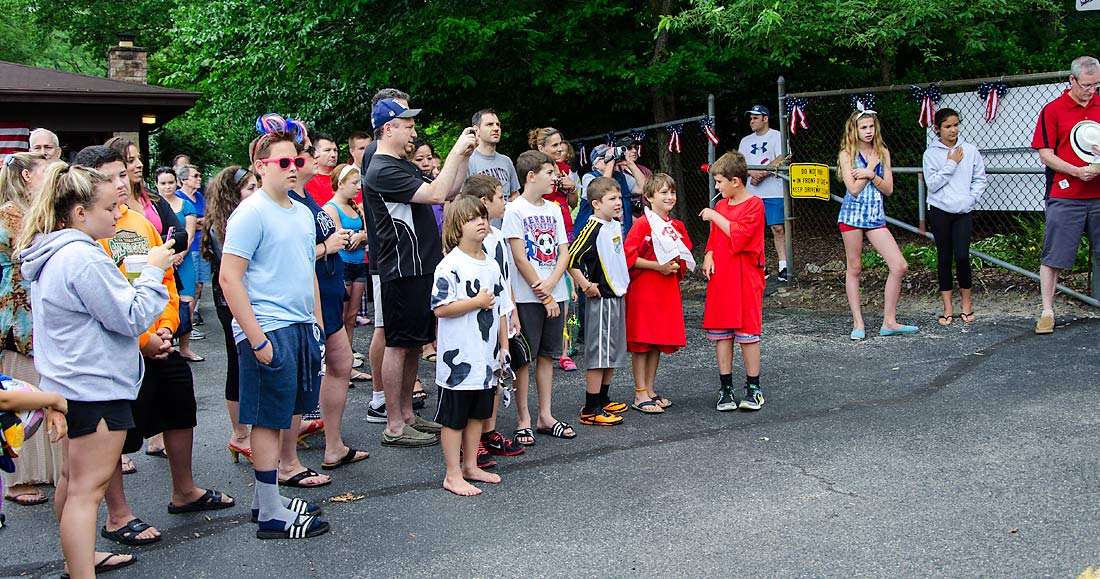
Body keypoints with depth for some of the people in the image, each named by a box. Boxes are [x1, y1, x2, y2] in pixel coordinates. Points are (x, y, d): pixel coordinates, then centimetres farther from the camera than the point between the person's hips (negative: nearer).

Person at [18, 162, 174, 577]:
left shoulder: (52, 254, 11)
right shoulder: (84, 258, -22)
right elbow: (131, 318, -20)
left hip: (69, 382, 11)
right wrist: (152, 270, -10)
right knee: (87, 488, -8)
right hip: (96, 386, -11)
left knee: (73, 477, 21)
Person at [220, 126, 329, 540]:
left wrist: (316, 322, 18)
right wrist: (257, 339, -19)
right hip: (268, 331, -8)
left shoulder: (302, 213, 14)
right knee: (269, 420, -1)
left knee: (287, 414, 14)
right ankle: (271, 515, 7)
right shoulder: (251, 213, -11)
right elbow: (229, 278, -16)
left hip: (301, 327, 8)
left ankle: (268, 497, 27)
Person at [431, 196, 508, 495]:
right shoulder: (451, 265, -12)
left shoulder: (492, 265, 10)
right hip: (459, 356, -7)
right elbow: (440, 308, -19)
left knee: (478, 412, 16)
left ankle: (470, 466, 29)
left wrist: (503, 347, 12)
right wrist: (477, 302, -15)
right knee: (454, 417, 2)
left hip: (486, 357, 7)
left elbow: (501, 309, 16)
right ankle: (453, 475, 10)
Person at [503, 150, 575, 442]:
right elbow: (519, 258, -12)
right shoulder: (515, 210, -7)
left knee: (547, 355, 12)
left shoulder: (554, 209, 12)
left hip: (553, 295, 6)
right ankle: (524, 420, 8)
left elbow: (564, 253, 7)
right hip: (527, 296, -6)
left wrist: (551, 284, -10)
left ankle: (545, 416, 20)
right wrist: (543, 295, -11)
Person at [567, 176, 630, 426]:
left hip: (617, 296, 9)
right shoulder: (592, 229, -16)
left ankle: (603, 400, 27)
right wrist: (586, 286, -19)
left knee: (613, 354, 15)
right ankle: (590, 410, 0)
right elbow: (571, 258, -21)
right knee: (598, 354, -5)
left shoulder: (616, 226, 10)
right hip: (601, 300, -9)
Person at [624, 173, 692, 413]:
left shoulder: (677, 226, 11)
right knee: (641, 341, -2)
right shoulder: (642, 224, -10)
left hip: (668, 289, 7)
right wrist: (658, 266, -18)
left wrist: (677, 266, -3)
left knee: (659, 340, 11)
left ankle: (651, 389, 21)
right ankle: (640, 395, 3)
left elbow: (687, 256, 19)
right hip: (643, 288, -7)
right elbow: (629, 256, -16)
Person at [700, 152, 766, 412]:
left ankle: (753, 388, 11)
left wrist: (715, 217, -12)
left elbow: (739, 235, -21)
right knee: (720, 334, 7)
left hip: (746, 280, -6)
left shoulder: (754, 205, -8)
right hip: (720, 279, 7)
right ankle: (725, 388, 15)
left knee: (748, 334, -1)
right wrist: (709, 257, 3)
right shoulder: (720, 205, 13)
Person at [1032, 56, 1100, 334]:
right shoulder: (1053, 110, -1)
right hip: (1065, 196, -4)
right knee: (1053, 257, -1)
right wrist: (1077, 171, -17)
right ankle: (1047, 312, 7)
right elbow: (1046, 154, -4)